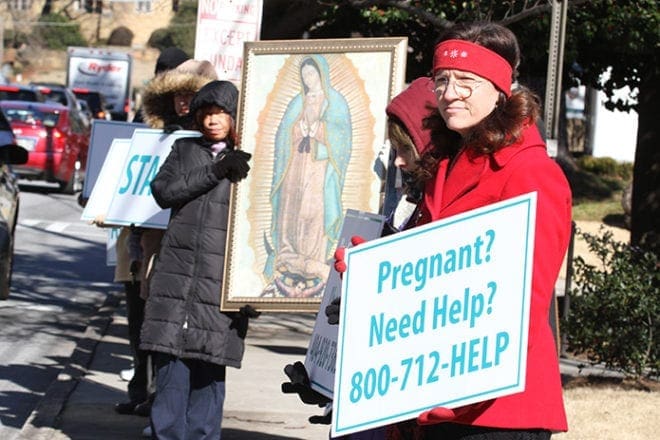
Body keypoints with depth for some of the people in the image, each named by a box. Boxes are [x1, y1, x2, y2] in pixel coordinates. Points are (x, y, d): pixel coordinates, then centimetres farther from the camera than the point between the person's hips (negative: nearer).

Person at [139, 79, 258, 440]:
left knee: (209, 371, -1)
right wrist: (214, 172, -12)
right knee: (170, 369, 0)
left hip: (221, 280, -2)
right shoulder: (185, 150, 15)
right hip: (177, 272, 2)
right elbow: (163, 191, -1)